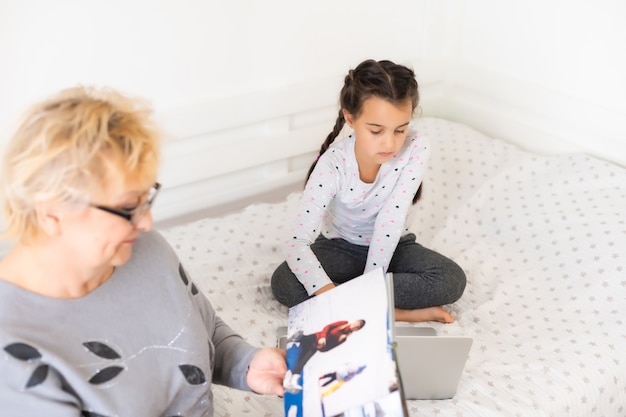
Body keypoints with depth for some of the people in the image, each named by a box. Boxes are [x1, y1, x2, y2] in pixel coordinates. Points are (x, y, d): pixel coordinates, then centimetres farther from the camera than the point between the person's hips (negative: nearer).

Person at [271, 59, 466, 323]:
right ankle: (403, 312, -24)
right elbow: (297, 242, -33)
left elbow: (391, 220, -27)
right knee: (283, 284, -27)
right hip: (342, 246, 0)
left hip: (393, 246, 0)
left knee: (452, 281, -24)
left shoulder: (415, 150, -25)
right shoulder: (333, 164, -28)